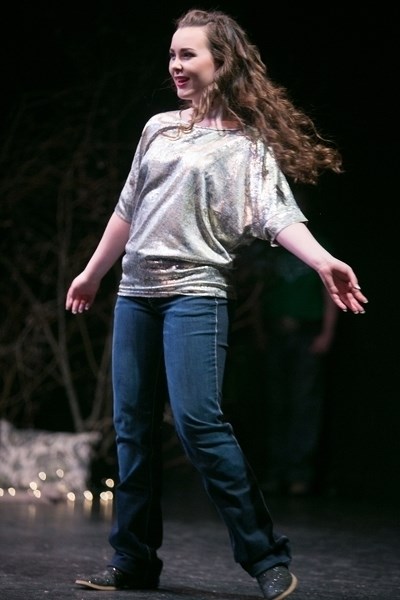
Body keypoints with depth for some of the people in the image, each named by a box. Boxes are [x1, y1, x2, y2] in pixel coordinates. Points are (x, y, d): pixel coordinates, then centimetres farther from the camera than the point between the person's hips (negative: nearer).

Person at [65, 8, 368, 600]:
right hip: (135, 293, 6)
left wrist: (324, 261, -30)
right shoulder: (158, 128, 16)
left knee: (198, 421, -18)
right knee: (133, 426, 6)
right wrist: (92, 273, 30)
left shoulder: (247, 143, -1)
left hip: (194, 293, -6)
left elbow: (277, 215, -13)